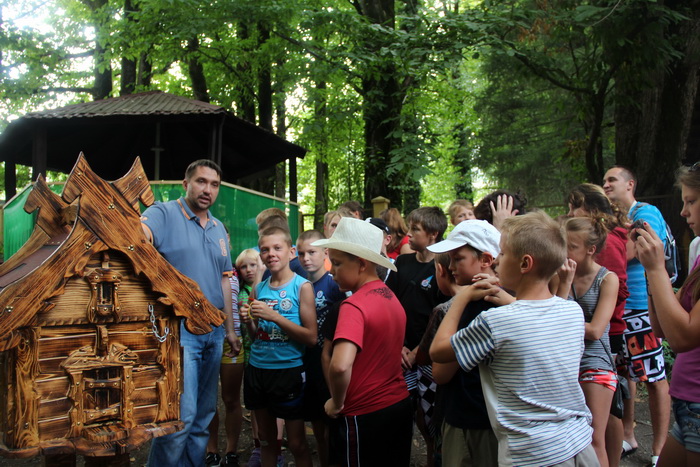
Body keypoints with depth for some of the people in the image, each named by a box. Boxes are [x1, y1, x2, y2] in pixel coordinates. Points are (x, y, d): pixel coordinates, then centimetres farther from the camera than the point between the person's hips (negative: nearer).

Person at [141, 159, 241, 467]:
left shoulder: (219, 228, 14)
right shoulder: (164, 214, -6)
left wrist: (229, 329, 19)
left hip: (213, 331, 7)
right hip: (178, 330, -7)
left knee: (204, 415, 15)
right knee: (181, 415, -11)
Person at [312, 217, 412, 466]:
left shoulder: (354, 306, -21)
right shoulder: (391, 296, 5)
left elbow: (340, 366, -34)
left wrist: (337, 402, -17)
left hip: (365, 415, -8)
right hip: (400, 404, 8)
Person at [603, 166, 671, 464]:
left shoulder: (646, 213, -8)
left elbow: (626, 252, -23)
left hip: (642, 307, -8)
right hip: (616, 305, 8)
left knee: (654, 378, -1)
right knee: (623, 373, 14)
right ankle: (627, 438, 26)